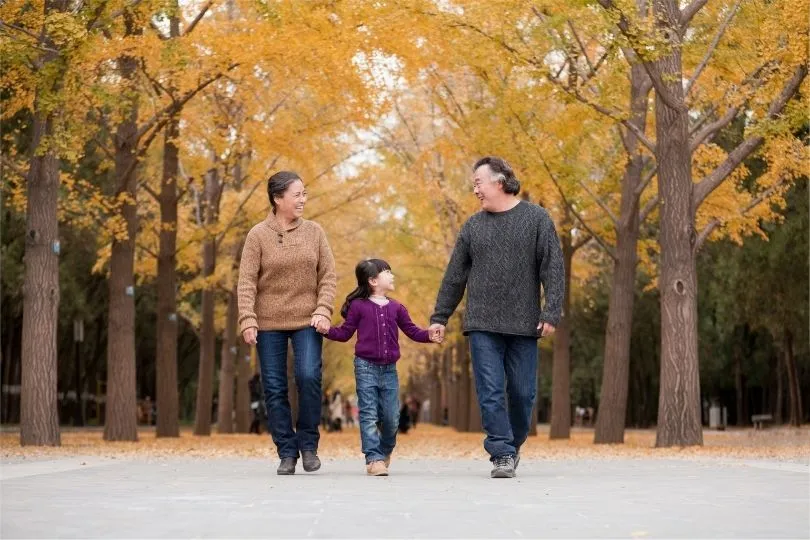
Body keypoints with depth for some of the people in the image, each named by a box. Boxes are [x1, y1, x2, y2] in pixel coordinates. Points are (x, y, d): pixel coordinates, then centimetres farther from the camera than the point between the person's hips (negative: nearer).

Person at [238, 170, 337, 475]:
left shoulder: (314, 232, 4)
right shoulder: (258, 235, -3)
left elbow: (328, 276, 4)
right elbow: (246, 282, -7)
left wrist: (323, 311, -9)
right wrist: (247, 320, -16)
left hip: (307, 321, 1)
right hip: (269, 324, 0)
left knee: (309, 377, -15)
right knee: (275, 389, 2)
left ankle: (308, 444, 3)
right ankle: (286, 453, 11)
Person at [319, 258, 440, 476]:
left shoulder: (396, 308, 9)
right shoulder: (358, 306, -1)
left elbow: (412, 331, 10)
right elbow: (344, 333, 4)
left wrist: (429, 335, -7)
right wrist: (326, 330, -11)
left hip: (389, 369, 3)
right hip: (366, 368, -3)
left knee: (391, 417, 6)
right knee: (369, 416, -5)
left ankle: (385, 452, 29)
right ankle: (373, 458, -3)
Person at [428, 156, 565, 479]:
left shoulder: (536, 219, 2)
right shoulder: (473, 226, 11)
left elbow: (553, 269, -2)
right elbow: (455, 276, 15)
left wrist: (551, 313, -11)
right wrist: (440, 316, 12)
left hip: (523, 326, -2)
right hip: (482, 326, 2)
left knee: (522, 393, 5)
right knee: (491, 392, -5)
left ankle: (513, 446, 25)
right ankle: (502, 455, -3)